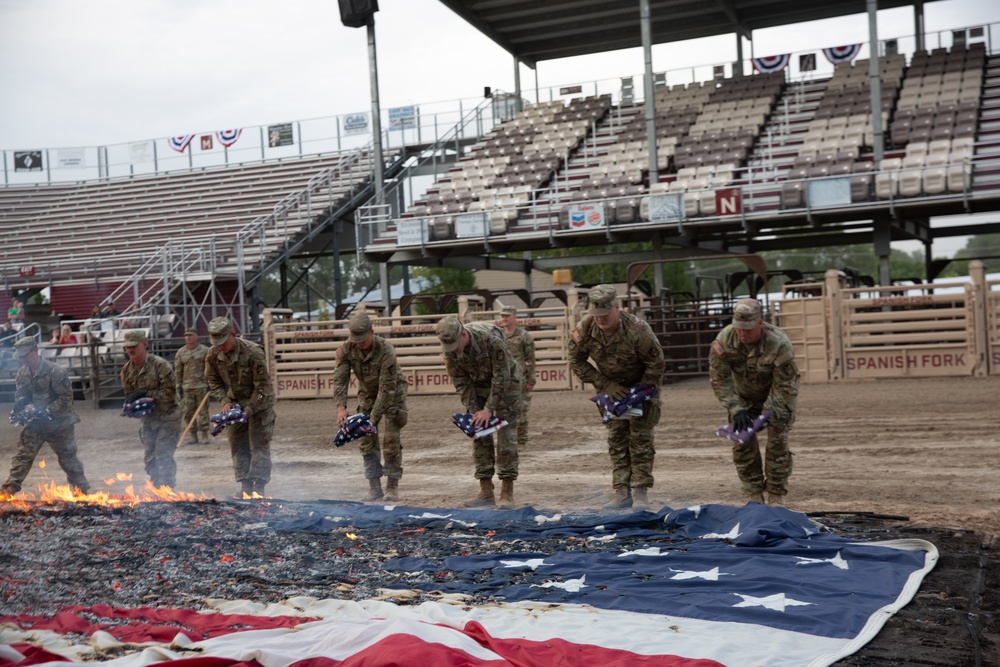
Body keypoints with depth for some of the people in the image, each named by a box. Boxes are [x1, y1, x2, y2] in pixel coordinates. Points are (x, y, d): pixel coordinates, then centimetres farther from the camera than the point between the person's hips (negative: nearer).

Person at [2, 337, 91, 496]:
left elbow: (66, 397, -20)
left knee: (68, 458, 7)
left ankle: (83, 489, 23)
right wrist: (23, 406, -15)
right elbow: (20, 395, 8)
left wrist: (48, 410, -28)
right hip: (35, 423, 5)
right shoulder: (22, 373, 1)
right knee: (23, 454, -3)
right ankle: (9, 488, -3)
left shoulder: (54, 372, -19)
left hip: (59, 422, -5)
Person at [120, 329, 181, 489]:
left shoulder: (160, 365, -17)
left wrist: (146, 394, -22)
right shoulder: (127, 370, 2)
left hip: (167, 417, -7)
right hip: (148, 418, 7)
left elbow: (170, 391, -17)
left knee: (163, 456, -11)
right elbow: (129, 394, 11)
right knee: (149, 458, 9)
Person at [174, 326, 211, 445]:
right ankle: (192, 435, 9)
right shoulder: (180, 353, 8)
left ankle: (204, 434, 5)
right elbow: (177, 371, 10)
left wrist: (209, 383, -4)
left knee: (203, 411, -1)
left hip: (202, 386, -2)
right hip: (186, 387, 3)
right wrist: (178, 386, 6)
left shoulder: (205, 351, 1)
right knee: (187, 412, 2)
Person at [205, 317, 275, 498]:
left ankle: (259, 486, -4)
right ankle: (245, 486, 11)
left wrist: (249, 410, -25)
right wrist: (225, 401, -12)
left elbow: (263, 386, -22)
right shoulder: (212, 356, -10)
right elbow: (214, 382, 4)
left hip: (259, 403, -5)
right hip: (234, 404, 5)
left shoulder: (253, 353, -27)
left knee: (259, 444, -6)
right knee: (238, 445, 5)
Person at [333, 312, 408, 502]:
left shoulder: (386, 351, -33)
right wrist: (341, 407, -38)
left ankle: (392, 486, -2)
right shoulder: (346, 349, -20)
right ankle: (375, 487, 6)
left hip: (392, 393, -4)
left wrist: (374, 418, -37)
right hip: (367, 392, 5)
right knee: (366, 440, -1)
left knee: (390, 438, -12)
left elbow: (386, 388, -33)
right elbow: (340, 379, -22)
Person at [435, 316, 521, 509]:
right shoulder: (450, 350, -19)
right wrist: (473, 411, -16)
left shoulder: (492, 340, -35)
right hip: (478, 384, 5)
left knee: (506, 435, -11)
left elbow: (501, 378, -28)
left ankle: (507, 493, -8)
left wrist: (489, 409, -27)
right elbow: (461, 383, -9)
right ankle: (486, 493, 4)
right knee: (480, 437, -1)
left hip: (505, 383, -5)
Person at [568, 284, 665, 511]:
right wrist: (604, 385, -16)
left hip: (641, 385, -3)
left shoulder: (637, 329, -31)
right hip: (612, 387, 4)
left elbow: (656, 364, -19)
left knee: (640, 436, -8)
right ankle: (622, 493, 4)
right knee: (616, 437, 1)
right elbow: (576, 361, -8)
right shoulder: (585, 328, -21)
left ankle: (640, 492, -3)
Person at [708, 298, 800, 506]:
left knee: (777, 442, -9)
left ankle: (776, 497, 3)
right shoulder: (724, 340, -27)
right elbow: (719, 378, -21)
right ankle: (755, 496, 9)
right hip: (744, 397, 3)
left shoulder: (779, 343, -35)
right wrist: (736, 410, -29)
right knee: (742, 443, -2)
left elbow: (784, 386, -27)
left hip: (775, 397, -3)